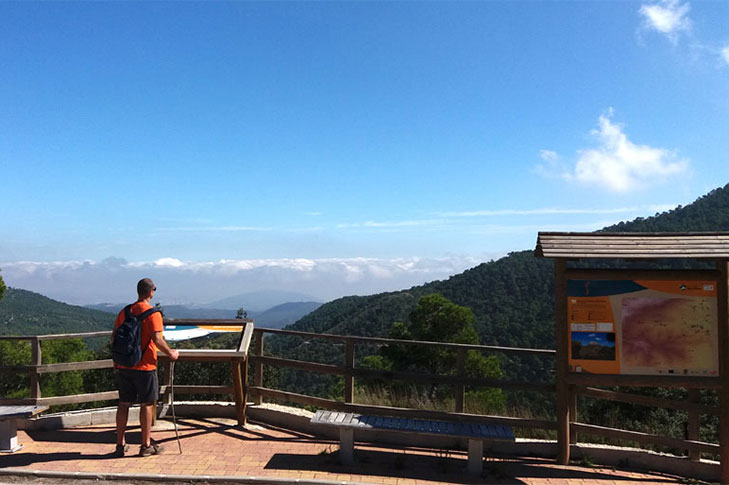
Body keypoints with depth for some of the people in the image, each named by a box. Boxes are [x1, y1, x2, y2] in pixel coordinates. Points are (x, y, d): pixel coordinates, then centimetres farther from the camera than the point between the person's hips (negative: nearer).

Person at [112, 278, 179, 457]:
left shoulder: (124, 311, 7)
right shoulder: (152, 314, -11)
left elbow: (114, 338, 9)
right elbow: (157, 339, -19)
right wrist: (171, 353, -5)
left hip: (124, 366, 6)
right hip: (145, 366, -6)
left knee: (124, 404, 11)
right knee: (146, 404, 4)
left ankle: (120, 444, 17)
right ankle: (146, 445, 10)